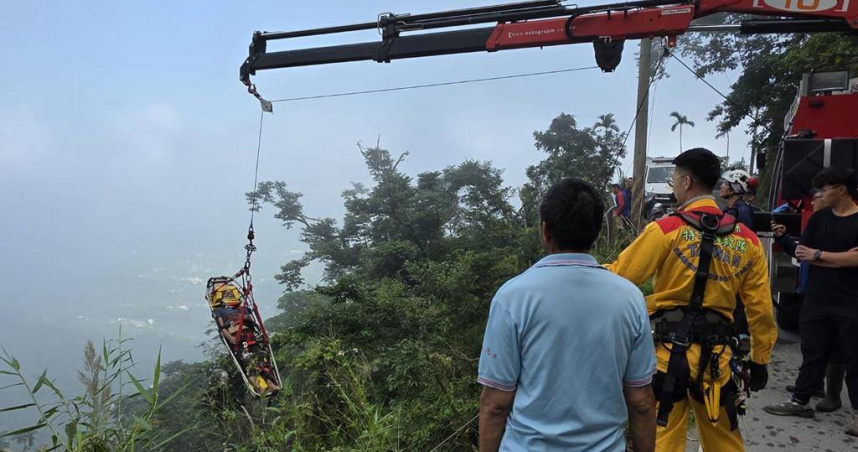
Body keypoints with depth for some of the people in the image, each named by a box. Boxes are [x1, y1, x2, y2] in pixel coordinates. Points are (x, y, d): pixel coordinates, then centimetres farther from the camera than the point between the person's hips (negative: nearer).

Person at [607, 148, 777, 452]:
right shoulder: (747, 239, 3)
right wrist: (760, 360, 17)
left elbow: (618, 277, -8)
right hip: (716, 355, 4)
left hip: (668, 351, -4)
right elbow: (760, 309, 6)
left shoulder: (667, 229, -10)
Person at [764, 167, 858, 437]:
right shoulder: (819, 218, 8)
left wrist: (819, 255, -9)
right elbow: (802, 253, 1)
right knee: (812, 353, 12)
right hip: (816, 301, 4)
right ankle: (799, 401, 22)